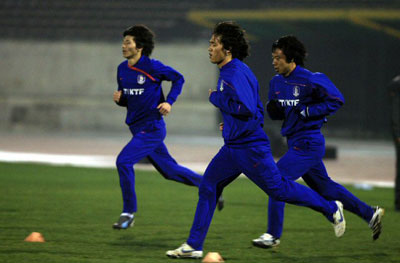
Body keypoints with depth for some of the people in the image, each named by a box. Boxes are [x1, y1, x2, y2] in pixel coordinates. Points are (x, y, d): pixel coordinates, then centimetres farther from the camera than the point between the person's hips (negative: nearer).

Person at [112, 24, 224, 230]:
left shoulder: (152, 66, -13)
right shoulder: (122, 69, 7)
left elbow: (178, 78, -1)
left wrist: (169, 101, -11)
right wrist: (119, 98, -5)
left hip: (152, 128, -8)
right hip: (137, 127, 8)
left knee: (123, 161, -19)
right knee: (169, 170, 15)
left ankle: (129, 213, -9)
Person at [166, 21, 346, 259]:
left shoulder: (236, 73, -18)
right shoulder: (229, 72, 14)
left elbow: (247, 108, -27)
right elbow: (258, 107, 22)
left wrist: (217, 98, -17)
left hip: (250, 148, -10)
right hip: (233, 148, 10)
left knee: (278, 188, -1)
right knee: (208, 187, 5)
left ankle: (331, 209, 16)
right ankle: (194, 246, 6)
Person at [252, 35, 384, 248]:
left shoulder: (309, 80, -16)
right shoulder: (276, 82, 7)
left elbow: (336, 100, -14)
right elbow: (278, 113, 17)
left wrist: (307, 111, -20)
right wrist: (272, 109, -8)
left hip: (308, 143, -9)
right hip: (295, 142, 9)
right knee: (324, 187, 17)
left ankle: (273, 235, -6)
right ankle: (370, 214, 30)